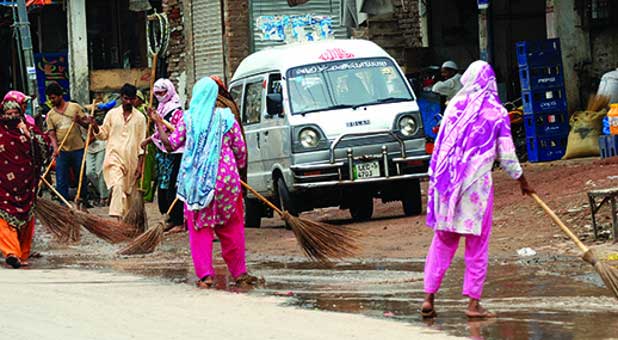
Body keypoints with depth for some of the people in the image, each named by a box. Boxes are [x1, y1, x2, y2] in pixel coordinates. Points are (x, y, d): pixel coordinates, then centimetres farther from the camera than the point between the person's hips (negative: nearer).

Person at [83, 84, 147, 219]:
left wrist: (140, 165, 0)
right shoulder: (112, 114, 6)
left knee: (130, 191, 7)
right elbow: (103, 134, 10)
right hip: (114, 156, -2)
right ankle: (118, 217, -29)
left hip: (131, 159, 2)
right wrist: (95, 126, -10)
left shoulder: (140, 118, 5)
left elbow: (141, 143, 5)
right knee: (117, 186, -21)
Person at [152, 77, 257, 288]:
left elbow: (171, 144, 2)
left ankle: (205, 274, -2)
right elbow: (240, 150, 3)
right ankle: (239, 272, 15)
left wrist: (158, 124, 15)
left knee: (200, 229, 6)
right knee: (232, 228, 11)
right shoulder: (226, 118, 0)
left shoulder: (188, 119, -1)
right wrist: (238, 167, 22)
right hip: (225, 178, 0)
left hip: (196, 181, 0)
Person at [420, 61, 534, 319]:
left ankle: (428, 298, 7)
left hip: (447, 181, 3)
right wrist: (522, 181, 14)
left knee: (442, 242, 11)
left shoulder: (454, 106, 6)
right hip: (477, 182, -3)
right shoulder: (496, 112, -3)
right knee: (477, 245, 5)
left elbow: (440, 145, 10)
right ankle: (473, 304, 5)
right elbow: (506, 155, 0)